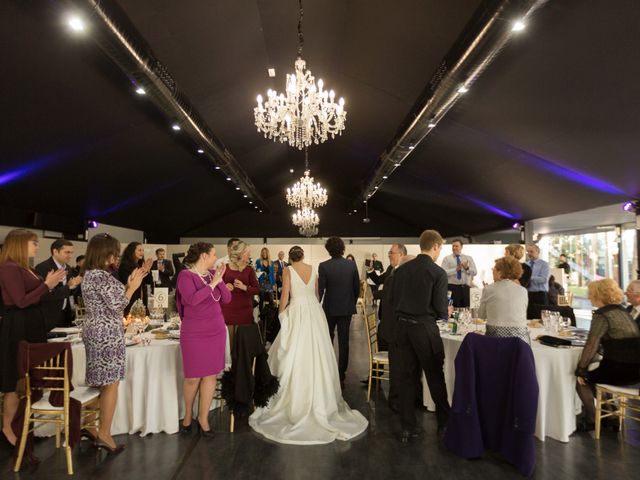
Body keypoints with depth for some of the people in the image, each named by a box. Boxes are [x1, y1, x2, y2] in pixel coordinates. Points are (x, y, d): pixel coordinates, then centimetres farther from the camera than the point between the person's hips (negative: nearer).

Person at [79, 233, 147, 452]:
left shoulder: (89, 274, 12)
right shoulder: (102, 276, -20)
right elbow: (117, 306, -18)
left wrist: (127, 285, 9)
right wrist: (133, 287, -9)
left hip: (95, 331, 10)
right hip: (107, 333, -10)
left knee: (98, 382, 18)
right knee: (111, 384, 1)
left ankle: (91, 425, 29)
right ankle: (104, 434, 11)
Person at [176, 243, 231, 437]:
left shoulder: (212, 274, 5)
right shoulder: (185, 275, -10)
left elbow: (227, 299, 2)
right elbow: (192, 299, -24)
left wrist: (219, 280, -11)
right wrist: (212, 284, -19)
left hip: (216, 331, 5)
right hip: (194, 334, -5)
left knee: (211, 375, 7)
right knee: (193, 377, 5)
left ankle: (203, 417, 23)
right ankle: (188, 413, 32)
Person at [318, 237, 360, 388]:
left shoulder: (324, 266, -14)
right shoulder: (351, 265, -5)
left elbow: (320, 289, -12)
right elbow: (357, 287, 2)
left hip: (330, 309, -2)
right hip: (347, 309, 2)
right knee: (344, 343, 9)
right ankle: (341, 377, 15)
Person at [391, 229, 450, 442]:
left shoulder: (401, 269, 2)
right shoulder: (438, 273, -12)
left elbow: (393, 299, 7)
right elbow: (440, 308, -12)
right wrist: (445, 314, 10)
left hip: (402, 326, 4)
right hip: (425, 328, -4)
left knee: (405, 376, 11)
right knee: (435, 375, 13)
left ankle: (407, 427, 20)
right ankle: (444, 421, 30)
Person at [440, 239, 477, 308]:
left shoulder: (468, 258, 11)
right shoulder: (447, 258, 3)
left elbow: (475, 272, 3)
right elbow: (444, 272, -11)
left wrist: (467, 268, -17)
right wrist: (456, 269, -24)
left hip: (465, 287, 3)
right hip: (452, 287, -3)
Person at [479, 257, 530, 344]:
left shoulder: (489, 289, -1)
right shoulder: (523, 291, 5)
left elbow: (481, 315, 12)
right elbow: (521, 316, 16)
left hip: (495, 337, -2)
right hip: (520, 338, 2)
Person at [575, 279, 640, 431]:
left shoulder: (602, 315, -16)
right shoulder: (622, 310, 10)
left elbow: (591, 346, -19)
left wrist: (580, 370, -10)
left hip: (620, 370, -8)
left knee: (582, 379, 10)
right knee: (593, 372, 27)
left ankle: (591, 421, 19)